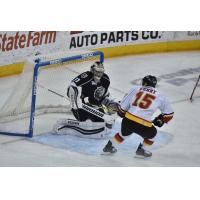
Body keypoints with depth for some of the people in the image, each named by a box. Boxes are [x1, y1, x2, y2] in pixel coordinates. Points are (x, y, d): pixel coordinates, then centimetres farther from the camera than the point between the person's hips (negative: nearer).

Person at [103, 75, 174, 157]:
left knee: (124, 133, 35)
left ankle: (110, 146, 42)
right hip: (143, 125, -3)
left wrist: (122, 113, 34)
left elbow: (123, 106, 14)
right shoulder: (160, 96, 11)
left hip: (127, 121, 3)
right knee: (152, 133, 29)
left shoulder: (135, 89, 12)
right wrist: (160, 120, 34)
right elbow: (169, 113, 18)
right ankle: (141, 149, 30)